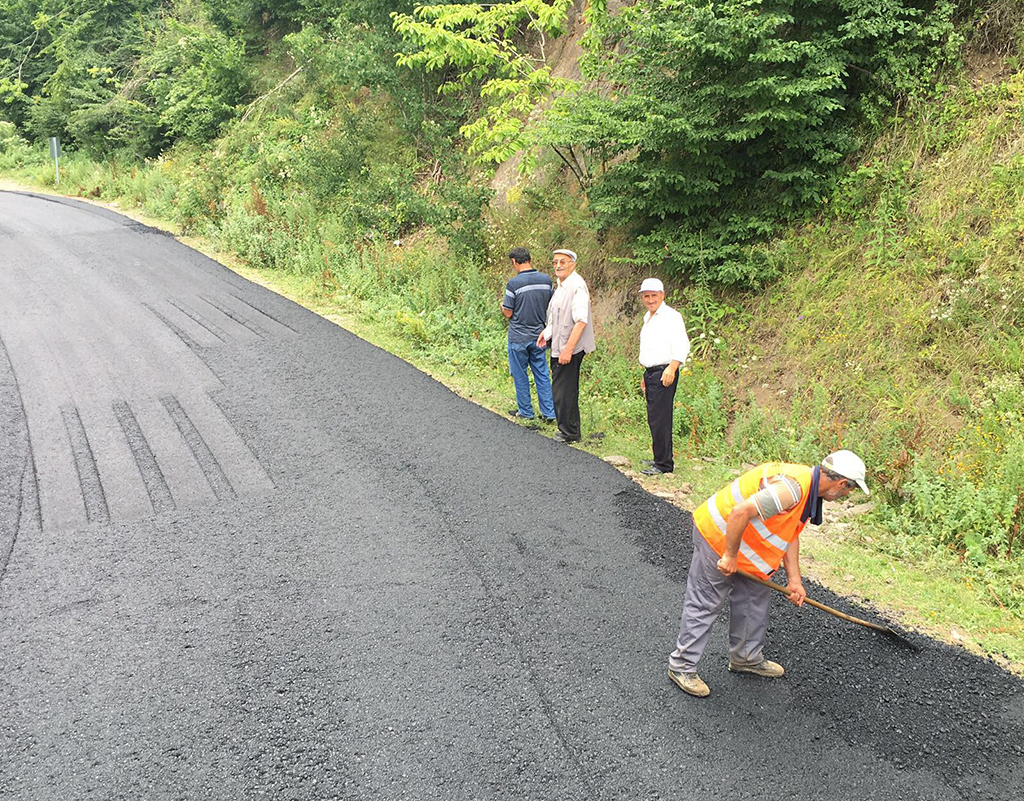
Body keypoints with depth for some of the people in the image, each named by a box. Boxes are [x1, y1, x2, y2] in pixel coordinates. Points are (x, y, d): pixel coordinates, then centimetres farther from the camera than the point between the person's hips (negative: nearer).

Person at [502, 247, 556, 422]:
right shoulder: (546, 280, -1)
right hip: (539, 336, 5)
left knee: (520, 376, 10)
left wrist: (502, 306, 11)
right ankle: (549, 413, 12)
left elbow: (508, 313, -11)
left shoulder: (514, 283, -17)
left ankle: (525, 411, 19)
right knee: (542, 374, 11)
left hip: (518, 338, -5)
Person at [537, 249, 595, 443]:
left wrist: (568, 349, -25)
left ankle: (569, 432, 7)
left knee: (562, 391, -5)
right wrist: (547, 331, 15)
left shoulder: (577, 285, -18)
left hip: (570, 348, -10)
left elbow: (581, 321, -23)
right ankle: (571, 431, 26)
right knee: (567, 390, 16)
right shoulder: (562, 285, 14)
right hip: (559, 347, 10)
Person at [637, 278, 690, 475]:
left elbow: (681, 346, -17)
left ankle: (664, 464, -5)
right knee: (653, 419, 12)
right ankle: (661, 458, 22)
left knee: (660, 419, -10)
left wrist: (671, 369, -26)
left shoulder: (671, 317, -9)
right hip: (650, 372, 9)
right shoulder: (648, 318, 19)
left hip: (664, 373, -9)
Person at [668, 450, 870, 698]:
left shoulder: (809, 488, 5)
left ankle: (747, 657, 36)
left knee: (755, 597, 18)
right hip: (717, 536, -10)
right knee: (704, 604, -1)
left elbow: (790, 534, 12)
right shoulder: (792, 488, -30)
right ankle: (681, 666, 11)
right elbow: (741, 512, -36)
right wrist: (730, 556, -25)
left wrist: (794, 580, 9)